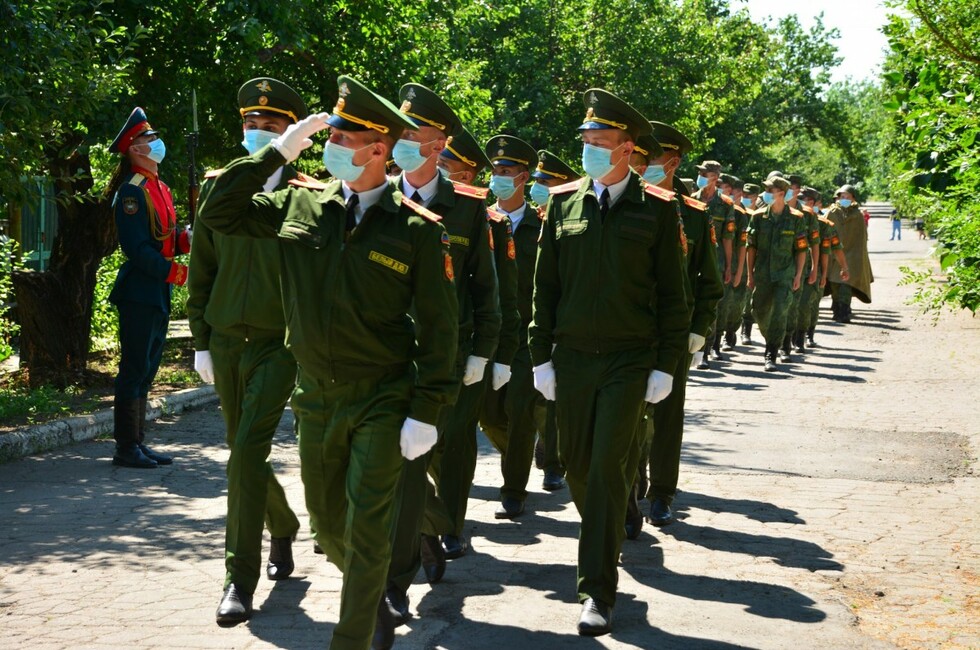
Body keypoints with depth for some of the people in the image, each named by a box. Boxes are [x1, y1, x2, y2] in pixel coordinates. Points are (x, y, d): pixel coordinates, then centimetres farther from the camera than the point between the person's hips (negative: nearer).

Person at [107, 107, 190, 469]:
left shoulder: (160, 188, 16)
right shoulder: (132, 192, -14)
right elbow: (137, 248, -20)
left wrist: (186, 239, 0)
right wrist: (174, 271, -21)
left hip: (159, 292, 9)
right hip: (139, 292, -9)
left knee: (146, 370, 13)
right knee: (134, 370, -5)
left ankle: (138, 444, 20)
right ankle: (126, 449, 0)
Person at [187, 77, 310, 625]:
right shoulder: (219, 186, 6)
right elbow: (201, 269, 11)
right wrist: (202, 340, 8)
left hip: (278, 344, -5)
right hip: (226, 343, 5)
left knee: (248, 452, -14)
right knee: (246, 454, 14)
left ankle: (241, 580, -8)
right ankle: (284, 528, 41)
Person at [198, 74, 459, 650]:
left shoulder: (418, 228, -11)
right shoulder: (300, 204, 1)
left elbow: (440, 326, -9)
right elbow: (218, 214, 2)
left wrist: (426, 412, -13)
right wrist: (276, 152, -6)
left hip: (384, 401, -5)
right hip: (316, 397, 5)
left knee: (367, 529, -3)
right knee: (328, 525, 17)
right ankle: (375, 601, 44)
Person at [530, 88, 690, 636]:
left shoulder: (657, 209, -3)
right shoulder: (564, 202, 5)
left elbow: (673, 294, 0)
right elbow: (546, 285, 9)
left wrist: (666, 364, -4)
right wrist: (542, 355, 6)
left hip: (629, 360, -3)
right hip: (572, 357, 4)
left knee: (609, 467, -7)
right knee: (576, 464, 10)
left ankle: (599, 589, -1)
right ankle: (606, 537, 38)